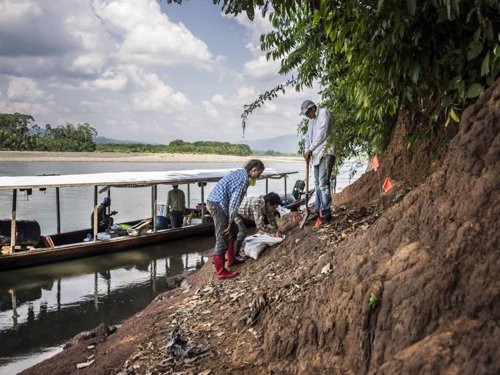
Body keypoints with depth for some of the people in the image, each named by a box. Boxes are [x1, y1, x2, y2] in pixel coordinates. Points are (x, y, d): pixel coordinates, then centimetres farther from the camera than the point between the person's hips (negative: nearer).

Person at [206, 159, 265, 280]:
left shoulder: (239, 172, 14)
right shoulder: (244, 180, -16)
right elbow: (234, 203, -19)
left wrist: (230, 221, 19)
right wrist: (230, 222, -12)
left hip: (212, 201, 10)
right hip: (218, 205, -10)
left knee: (232, 231, 21)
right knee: (222, 238, -6)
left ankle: (231, 259, 33)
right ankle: (221, 272, -1)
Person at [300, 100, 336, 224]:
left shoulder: (324, 113, -5)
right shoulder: (311, 120, 20)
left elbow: (322, 134, -15)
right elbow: (308, 136, 18)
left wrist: (310, 149, -12)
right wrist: (307, 150, -1)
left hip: (326, 153, -9)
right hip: (316, 154, 9)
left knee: (323, 183, -14)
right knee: (317, 184, 9)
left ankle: (326, 213, -12)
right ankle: (318, 211, 15)